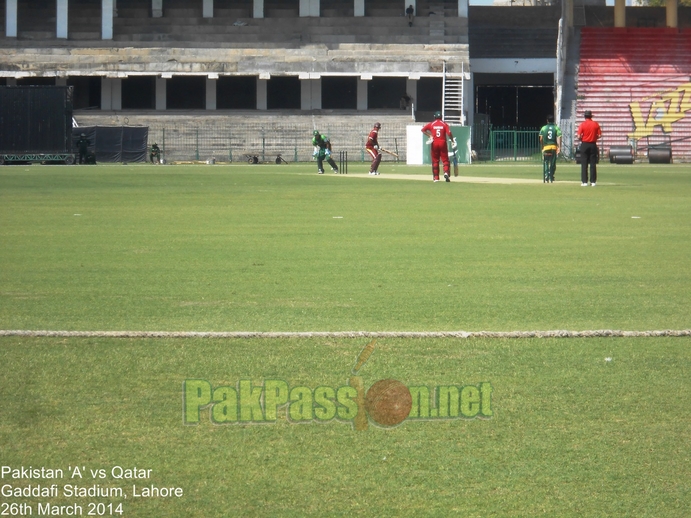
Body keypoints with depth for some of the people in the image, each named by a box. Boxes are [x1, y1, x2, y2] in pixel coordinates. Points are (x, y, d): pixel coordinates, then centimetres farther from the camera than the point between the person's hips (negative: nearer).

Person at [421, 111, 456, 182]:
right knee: (445, 160, 4)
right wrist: (453, 141, -1)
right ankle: (446, 172, -21)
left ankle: (436, 178, 6)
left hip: (434, 144, 1)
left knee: (435, 161, 8)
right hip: (443, 143, -1)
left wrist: (429, 136, 0)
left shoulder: (431, 124, 4)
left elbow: (423, 130, -5)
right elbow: (449, 133, -8)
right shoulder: (444, 124, 2)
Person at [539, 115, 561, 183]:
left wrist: (542, 147, 13)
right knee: (553, 164, 9)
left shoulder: (543, 128, 4)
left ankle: (546, 178, -11)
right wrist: (559, 147, -12)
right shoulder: (556, 128, 4)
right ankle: (551, 179, 11)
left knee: (546, 164, 3)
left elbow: (541, 139, 2)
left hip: (546, 147, -1)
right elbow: (558, 138, -7)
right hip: (554, 147, 1)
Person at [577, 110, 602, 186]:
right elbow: (599, 135, -1)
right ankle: (593, 181, 3)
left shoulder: (582, 124, -7)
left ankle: (584, 181, -2)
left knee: (584, 164, 2)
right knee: (593, 164, 5)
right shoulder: (595, 124, 0)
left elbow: (579, 136, -12)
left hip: (584, 144, -2)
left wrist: (581, 139, 9)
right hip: (593, 145, 2)